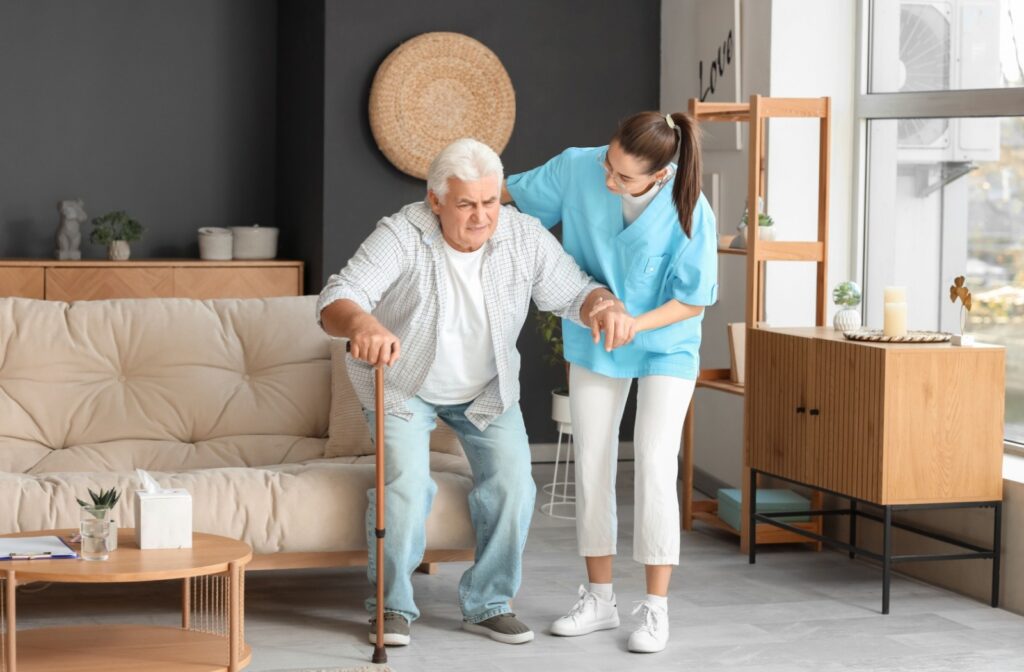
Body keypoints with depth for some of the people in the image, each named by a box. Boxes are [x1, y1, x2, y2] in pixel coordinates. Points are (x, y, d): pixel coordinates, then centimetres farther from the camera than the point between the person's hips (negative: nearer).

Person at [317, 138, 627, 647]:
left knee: (512, 481, -11)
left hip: (487, 387, 3)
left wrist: (604, 305, -35)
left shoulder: (526, 238, -18)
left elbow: (574, 293, -10)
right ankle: (392, 605, 0)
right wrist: (362, 324, -62)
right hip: (403, 382, -3)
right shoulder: (401, 236, -29)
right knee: (406, 482, -21)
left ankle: (487, 604, 8)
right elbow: (336, 300, -38)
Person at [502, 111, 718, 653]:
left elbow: (694, 300, -18)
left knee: (653, 462, -13)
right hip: (594, 340, 4)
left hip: (665, 344, -3)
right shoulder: (577, 168, -20)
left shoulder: (689, 210, -27)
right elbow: (515, 192, -3)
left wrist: (634, 323, -31)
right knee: (591, 463, 5)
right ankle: (599, 599, 18)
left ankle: (655, 609, -3)